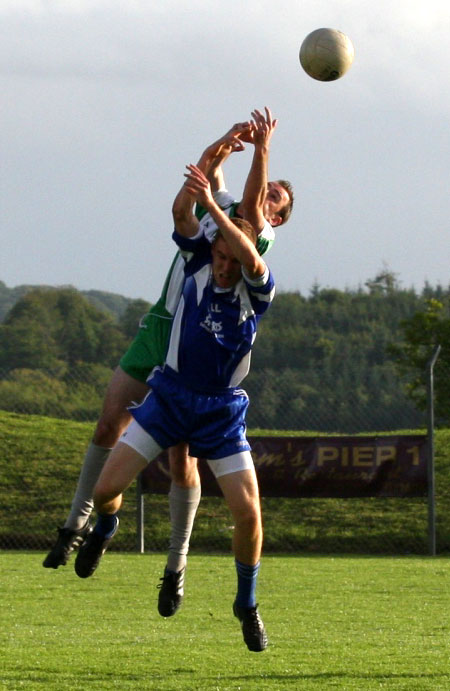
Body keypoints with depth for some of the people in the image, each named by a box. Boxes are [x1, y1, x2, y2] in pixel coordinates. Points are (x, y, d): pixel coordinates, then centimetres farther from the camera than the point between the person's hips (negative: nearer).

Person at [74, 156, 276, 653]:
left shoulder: (257, 291, -14)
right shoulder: (199, 262, -7)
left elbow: (251, 259, -37)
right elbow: (181, 213, -22)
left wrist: (211, 204, -44)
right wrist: (195, 183, -41)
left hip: (221, 411, -2)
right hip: (170, 396, 2)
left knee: (248, 511, -12)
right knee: (106, 487, -4)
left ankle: (247, 603, 12)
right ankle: (104, 531, 34)